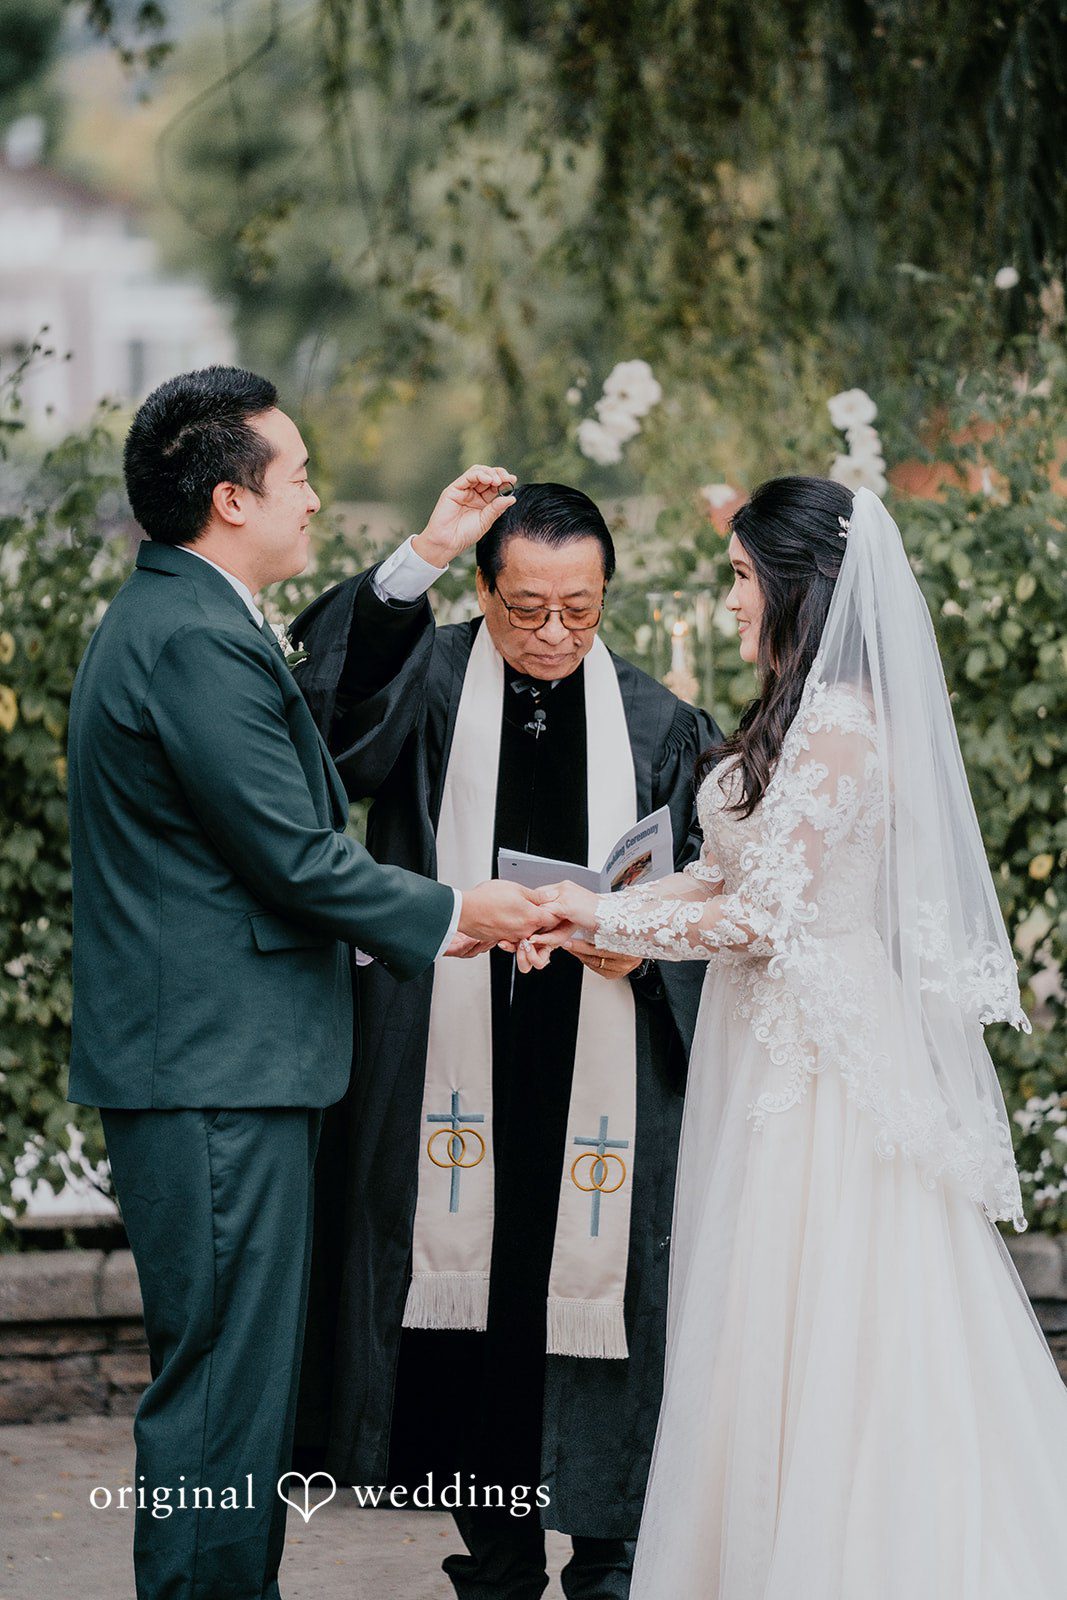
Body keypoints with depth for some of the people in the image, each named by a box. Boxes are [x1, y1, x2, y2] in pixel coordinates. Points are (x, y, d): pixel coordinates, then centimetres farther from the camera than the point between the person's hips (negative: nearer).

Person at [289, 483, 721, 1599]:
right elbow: (330, 713, -16)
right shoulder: (430, 684, 5)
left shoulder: (659, 728, 9)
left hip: (604, 1080, 0)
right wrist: (415, 565, -23)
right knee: (469, 1289, 3)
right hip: (453, 1067, 0)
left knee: (596, 1295, 0)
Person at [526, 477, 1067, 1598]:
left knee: (811, 1347, -3)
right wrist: (592, 918, 6)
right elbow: (728, 875, 14)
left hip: (819, 1064, -10)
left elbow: (761, 917, -19)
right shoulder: (825, 715, 11)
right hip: (786, 1050, 10)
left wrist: (602, 916, -10)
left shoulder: (837, 727, -19)